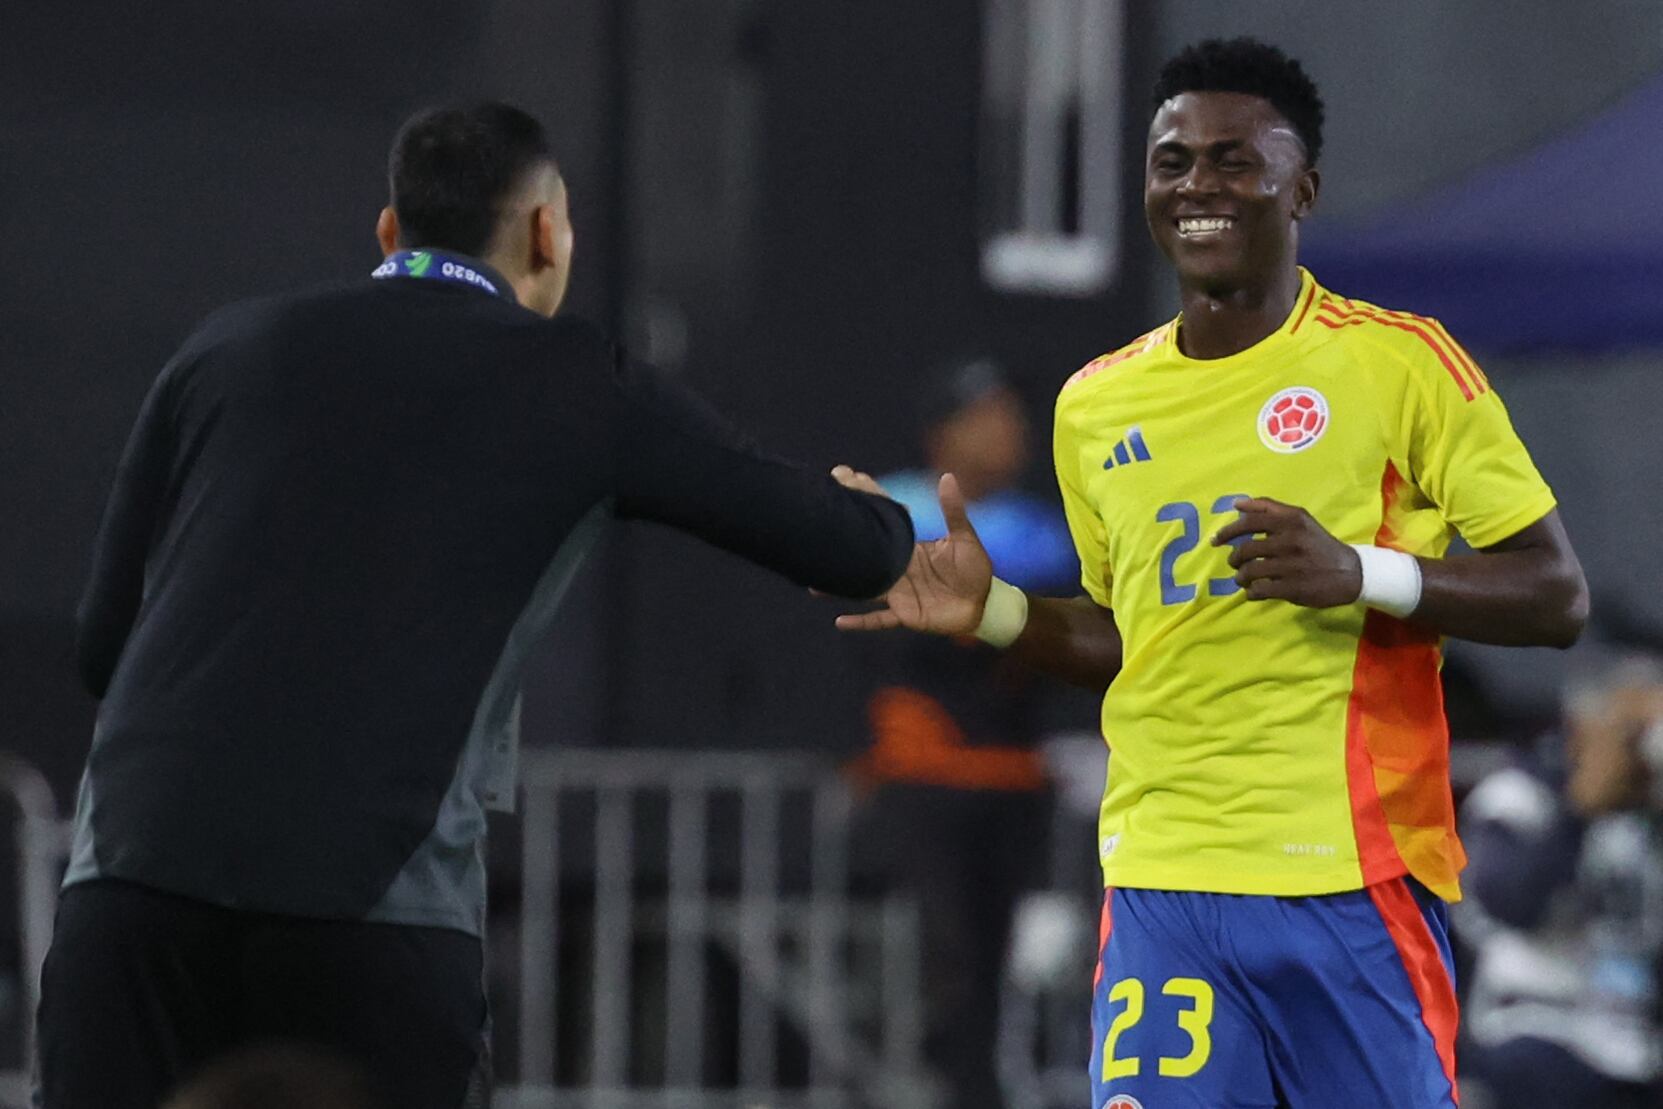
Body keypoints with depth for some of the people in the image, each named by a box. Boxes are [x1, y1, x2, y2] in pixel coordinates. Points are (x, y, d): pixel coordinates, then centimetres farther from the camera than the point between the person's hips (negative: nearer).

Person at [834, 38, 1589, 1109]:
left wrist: (1360, 572, -17)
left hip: (1355, 889, -4)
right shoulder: (1097, 403, 14)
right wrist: (994, 611, 10)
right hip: (1161, 886, 4)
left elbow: (1558, 597, -4)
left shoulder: (1401, 362, -2)